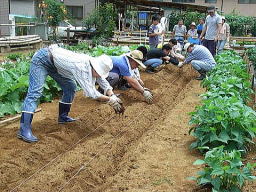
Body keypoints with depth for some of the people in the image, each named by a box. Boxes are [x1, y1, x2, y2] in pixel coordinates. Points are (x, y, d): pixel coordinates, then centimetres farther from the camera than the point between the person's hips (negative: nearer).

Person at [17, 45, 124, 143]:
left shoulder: (94, 64, -8)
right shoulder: (82, 67, -33)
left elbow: (103, 82, 4)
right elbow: (90, 92, -33)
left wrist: (113, 96, -11)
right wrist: (110, 100, -24)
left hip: (54, 64, 9)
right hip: (42, 59, -9)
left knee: (70, 87, 10)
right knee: (35, 93, -19)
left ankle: (63, 116, 24)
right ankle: (24, 130, -26)